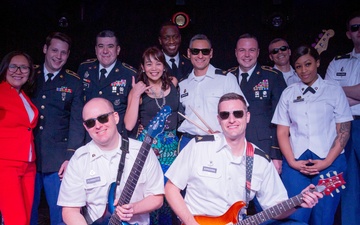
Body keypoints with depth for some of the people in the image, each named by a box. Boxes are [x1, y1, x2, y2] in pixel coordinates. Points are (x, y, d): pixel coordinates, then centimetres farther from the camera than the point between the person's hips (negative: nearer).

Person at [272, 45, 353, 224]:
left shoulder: (334, 90, 6)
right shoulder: (288, 93, 11)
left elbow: (344, 131, 2)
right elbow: (282, 132, 7)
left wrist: (327, 161, -8)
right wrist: (292, 161, -5)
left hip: (329, 161, -1)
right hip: (295, 163, 1)